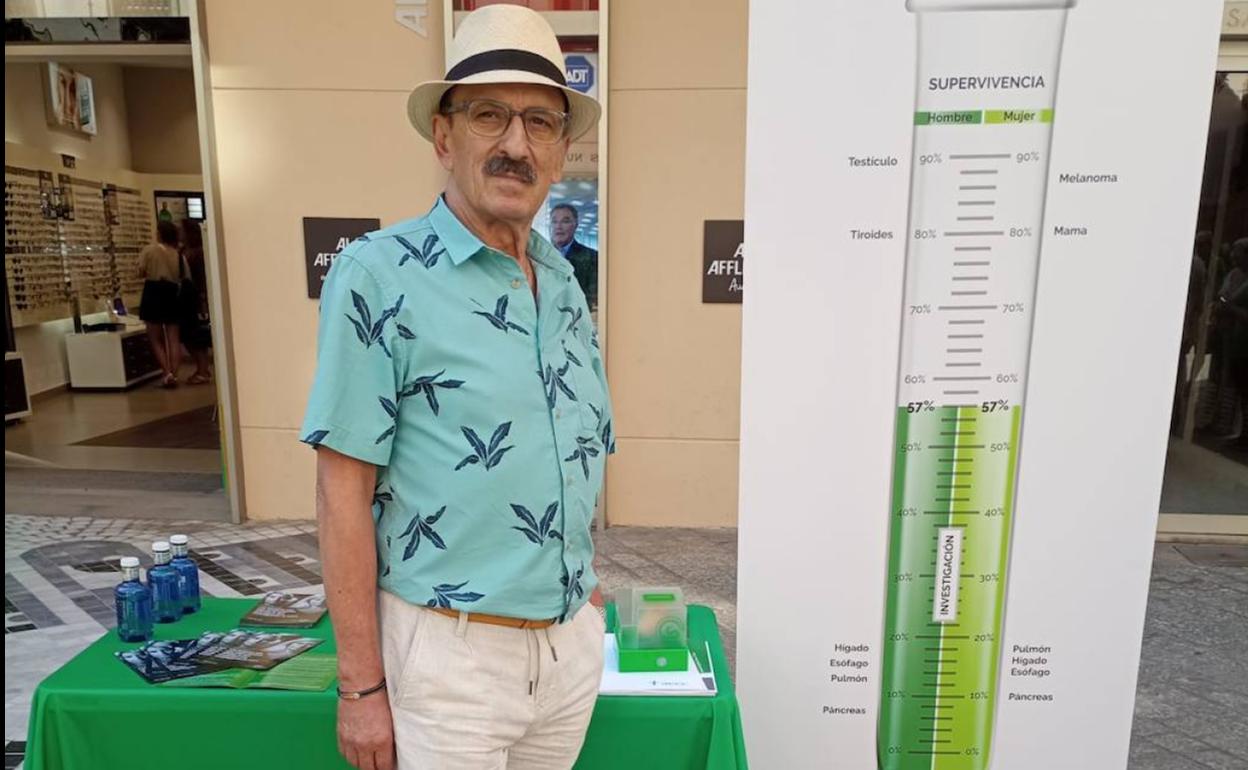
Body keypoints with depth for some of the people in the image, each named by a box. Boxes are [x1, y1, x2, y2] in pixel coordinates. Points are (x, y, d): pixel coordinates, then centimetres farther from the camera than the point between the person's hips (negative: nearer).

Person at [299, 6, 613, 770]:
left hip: (574, 642, 6)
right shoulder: (379, 275, -12)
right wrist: (362, 684, -11)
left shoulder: (566, 285, 6)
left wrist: (586, 584, 12)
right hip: (449, 651, -5)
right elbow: (345, 489, -13)